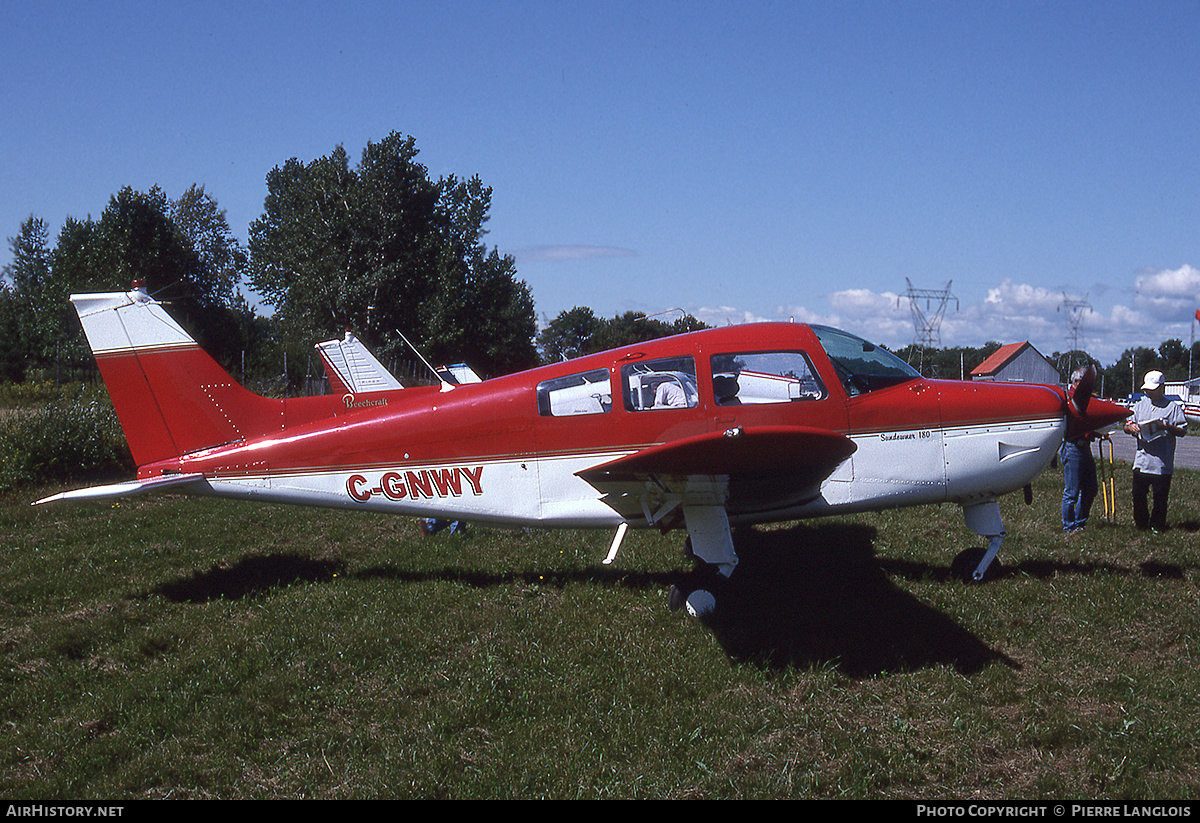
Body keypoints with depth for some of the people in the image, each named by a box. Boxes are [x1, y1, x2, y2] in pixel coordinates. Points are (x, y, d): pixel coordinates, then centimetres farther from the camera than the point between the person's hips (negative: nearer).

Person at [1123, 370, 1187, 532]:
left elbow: (1182, 431, -2)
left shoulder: (1173, 406, -1)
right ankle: (1141, 523, 23)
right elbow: (1126, 425, 17)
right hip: (1141, 462, 4)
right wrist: (1130, 427, -6)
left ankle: (1157, 525, 18)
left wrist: (1167, 427, -20)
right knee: (1138, 495, 8)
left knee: (1160, 497, 4)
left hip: (1162, 463, -4)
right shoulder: (1140, 405, 13)